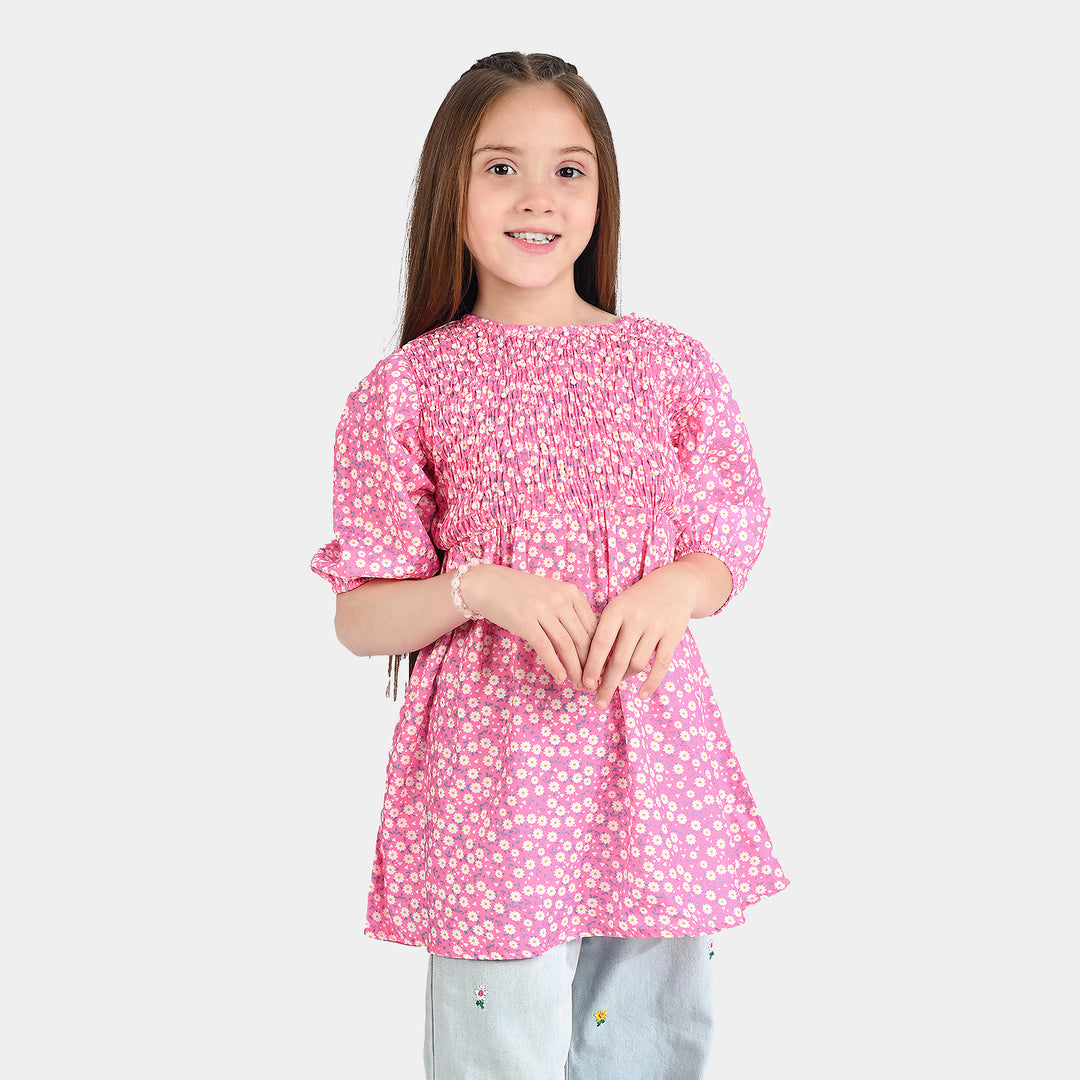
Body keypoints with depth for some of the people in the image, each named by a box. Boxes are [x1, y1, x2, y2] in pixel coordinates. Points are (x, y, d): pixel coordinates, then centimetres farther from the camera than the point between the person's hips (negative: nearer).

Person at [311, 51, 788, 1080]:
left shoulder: (671, 366, 5)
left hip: (651, 756, 3)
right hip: (490, 759, -2)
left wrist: (672, 589, -11)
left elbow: (726, 554, 11)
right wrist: (479, 586, -18)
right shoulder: (408, 388, -2)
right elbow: (359, 620, 0)